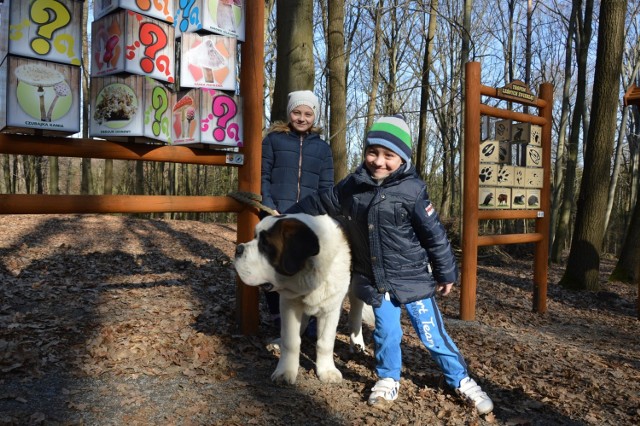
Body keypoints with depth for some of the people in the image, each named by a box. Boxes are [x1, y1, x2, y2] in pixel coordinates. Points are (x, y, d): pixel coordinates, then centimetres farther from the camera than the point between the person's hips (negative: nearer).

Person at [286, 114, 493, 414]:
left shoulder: (411, 191, -15)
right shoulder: (352, 186, -2)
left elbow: (435, 234, -9)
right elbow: (320, 203, 13)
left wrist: (446, 273, -3)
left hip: (413, 277, -3)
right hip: (376, 280, 3)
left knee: (431, 333, 6)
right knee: (385, 331, 13)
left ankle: (461, 380, 26)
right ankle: (388, 379, 36)